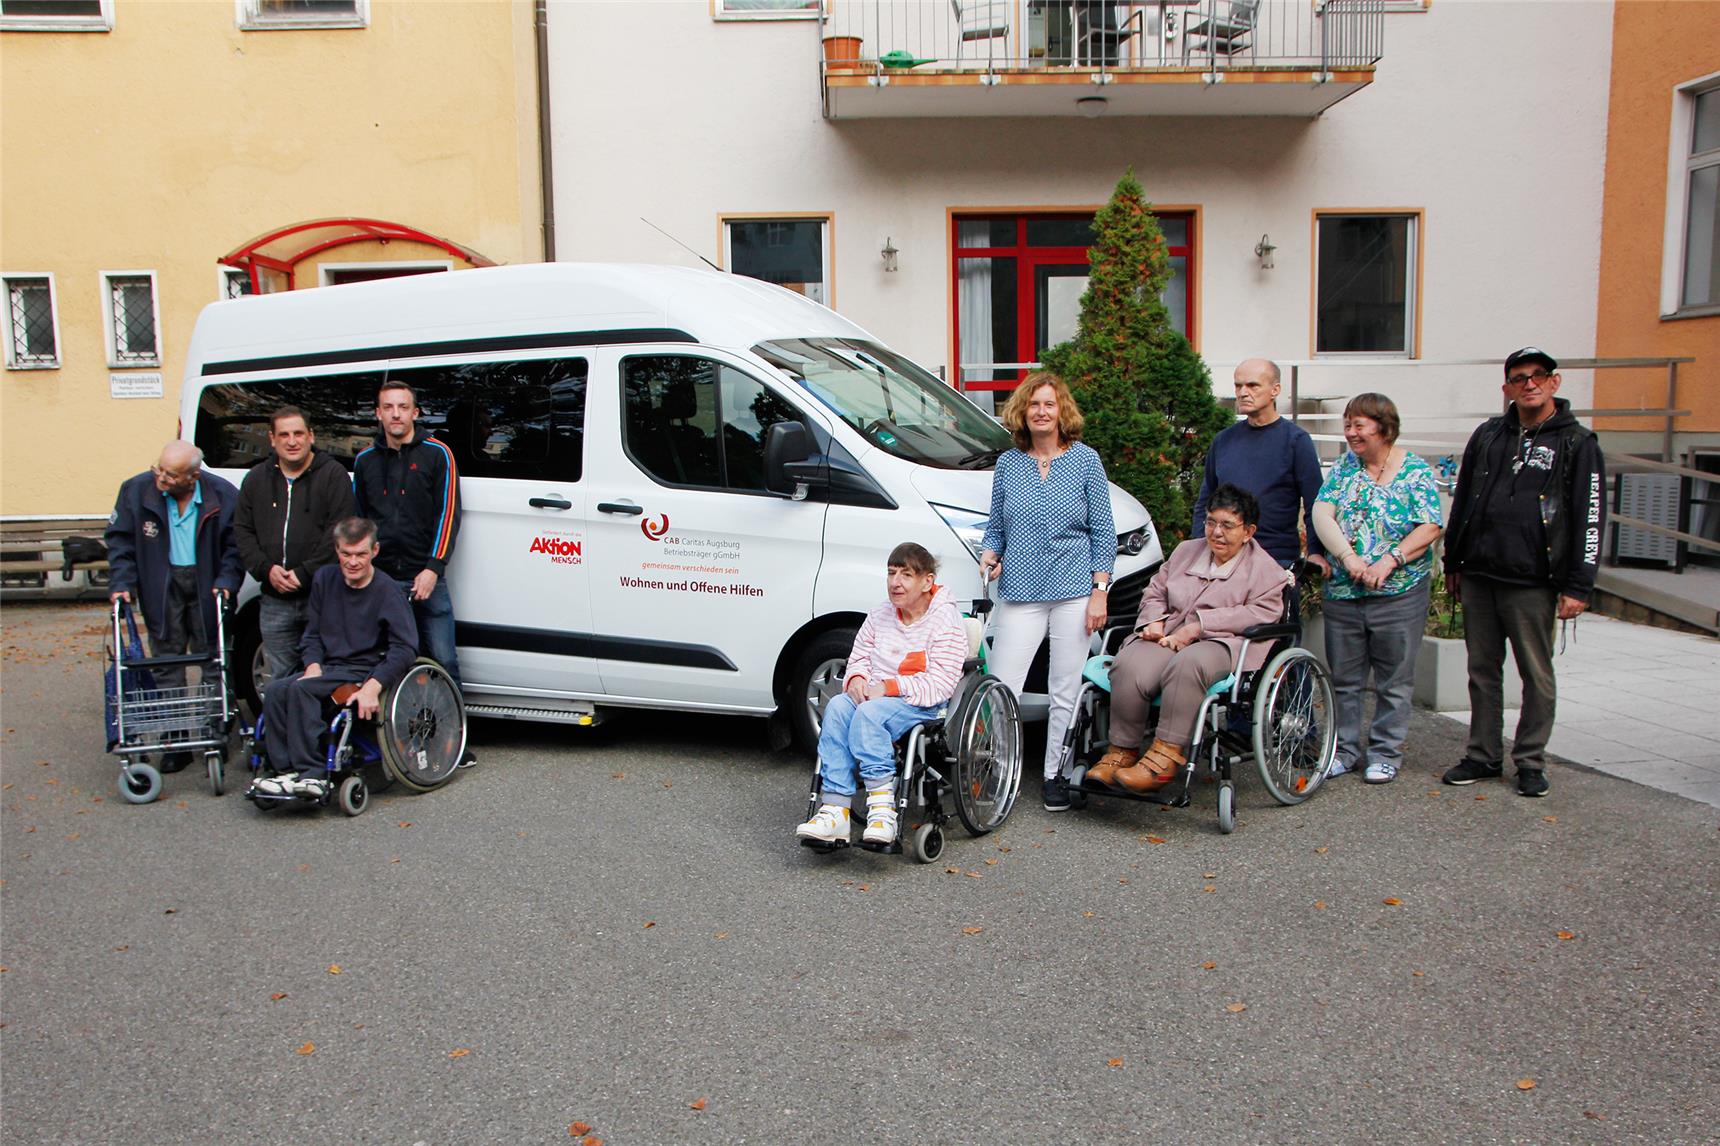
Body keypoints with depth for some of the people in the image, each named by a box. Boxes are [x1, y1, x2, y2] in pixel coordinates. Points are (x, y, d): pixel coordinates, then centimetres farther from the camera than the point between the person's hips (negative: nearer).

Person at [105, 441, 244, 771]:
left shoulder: (223, 496, -12)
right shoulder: (136, 490, -7)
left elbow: (236, 544, -2)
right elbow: (119, 538, 1)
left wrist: (227, 580, -15)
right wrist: (121, 582, -9)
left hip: (206, 585, -1)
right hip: (162, 588, 1)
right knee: (167, 665, 3)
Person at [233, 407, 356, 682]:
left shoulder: (333, 474, -2)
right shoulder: (256, 479, 14)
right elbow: (242, 532, 12)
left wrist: (305, 573, -15)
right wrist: (266, 569, -5)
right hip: (275, 602, 5)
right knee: (281, 679, 10)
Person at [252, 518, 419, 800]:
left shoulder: (387, 591, -9)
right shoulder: (324, 579, 9)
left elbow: (404, 647, -16)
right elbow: (312, 632, 16)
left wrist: (372, 687, -27)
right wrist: (313, 665, -4)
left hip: (365, 671, -6)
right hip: (329, 668, 6)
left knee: (300, 689, -28)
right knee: (276, 690, -21)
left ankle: (311, 774, -29)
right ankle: (288, 772, -23)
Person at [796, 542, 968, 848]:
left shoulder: (945, 620, -5)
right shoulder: (880, 616, 14)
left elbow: (941, 684, -14)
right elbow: (859, 657, 20)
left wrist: (889, 688, -21)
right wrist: (856, 679, -6)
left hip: (923, 704, -6)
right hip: (873, 695, 6)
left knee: (869, 713, -35)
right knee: (837, 707, -27)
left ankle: (882, 808, -36)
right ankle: (834, 810, -35)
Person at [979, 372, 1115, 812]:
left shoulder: (1085, 460, 4)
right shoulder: (1008, 463, 9)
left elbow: (1103, 530, 3)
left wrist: (1100, 590, -4)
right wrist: (989, 556, -4)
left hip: (1073, 592, -1)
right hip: (1019, 593, 2)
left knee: (1066, 692, 4)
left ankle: (1056, 775, 17)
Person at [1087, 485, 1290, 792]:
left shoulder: (1266, 570, 10)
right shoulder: (1186, 551, 27)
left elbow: (1260, 613, -6)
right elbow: (1155, 592, 29)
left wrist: (1197, 626, -14)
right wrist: (1154, 621, 4)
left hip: (1222, 644, -4)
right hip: (1168, 637, 4)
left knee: (1187, 665, -41)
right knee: (1129, 666, -31)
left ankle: (1167, 754, -36)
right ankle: (1122, 751, -20)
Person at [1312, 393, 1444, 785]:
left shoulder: (1416, 472, -2)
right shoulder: (1344, 467, 8)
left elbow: (1429, 528, -9)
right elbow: (1321, 513, -4)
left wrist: (1388, 562, -21)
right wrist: (1348, 558, -18)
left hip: (1399, 592, -3)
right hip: (1342, 591, 3)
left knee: (1394, 679, 5)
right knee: (1343, 676, 9)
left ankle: (1385, 753, 17)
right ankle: (1345, 749, 21)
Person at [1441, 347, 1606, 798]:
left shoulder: (1576, 444, -1)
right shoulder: (1487, 436, 12)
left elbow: (1590, 519, -4)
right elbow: (1461, 502, 18)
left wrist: (1578, 586, -9)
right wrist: (1453, 563, 16)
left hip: (1532, 583, -4)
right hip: (1478, 577, 4)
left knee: (1537, 676, 4)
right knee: (1483, 670, 11)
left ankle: (1530, 762, 16)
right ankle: (1484, 756, 21)